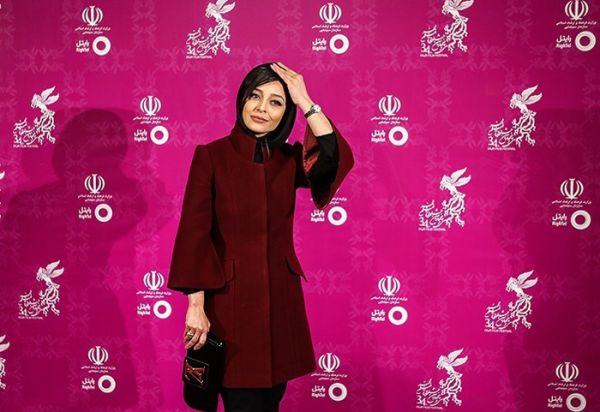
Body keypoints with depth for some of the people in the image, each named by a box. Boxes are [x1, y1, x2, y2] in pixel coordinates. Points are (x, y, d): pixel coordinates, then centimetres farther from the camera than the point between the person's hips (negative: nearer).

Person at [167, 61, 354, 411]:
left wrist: (305, 101, -13)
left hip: (280, 297, 4)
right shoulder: (211, 156, -5)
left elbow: (338, 160, -15)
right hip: (230, 298, -4)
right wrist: (196, 305, -15)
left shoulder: (290, 159, 5)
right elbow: (194, 232, -9)